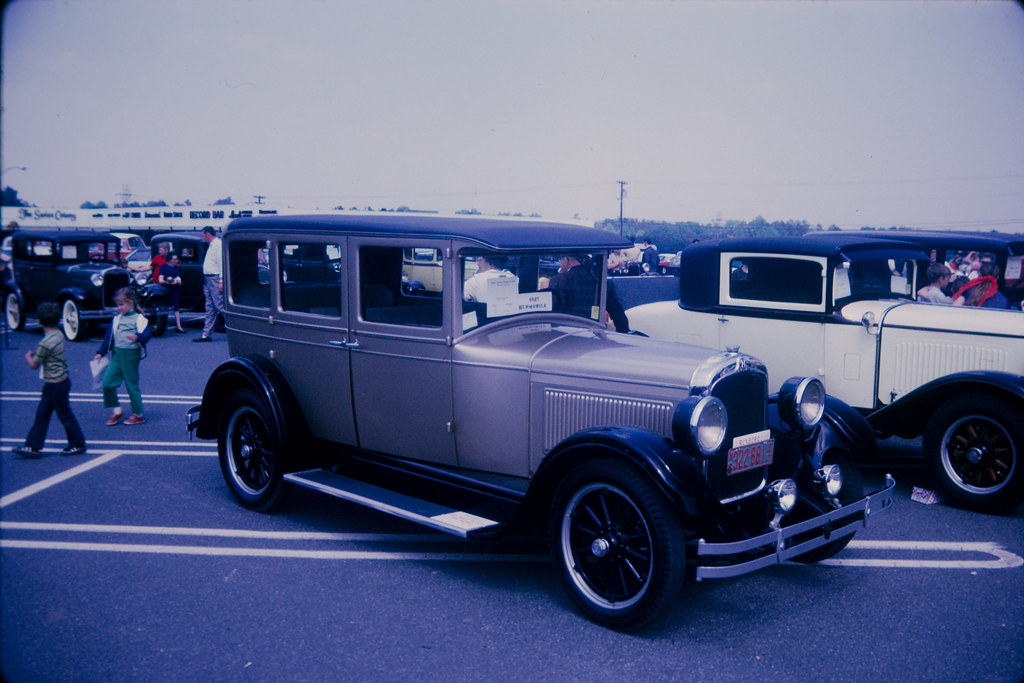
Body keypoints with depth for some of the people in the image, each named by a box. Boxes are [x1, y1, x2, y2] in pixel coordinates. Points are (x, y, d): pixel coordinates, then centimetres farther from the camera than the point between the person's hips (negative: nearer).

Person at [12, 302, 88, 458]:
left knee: (65, 415, 3)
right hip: (60, 380, 9)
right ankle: (33, 446, 15)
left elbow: (34, 365, -11)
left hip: (56, 384, -9)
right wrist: (36, 353, 10)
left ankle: (78, 444, 14)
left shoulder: (46, 343, -24)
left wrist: (28, 356, 7)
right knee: (41, 414, 11)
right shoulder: (58, 334, 3)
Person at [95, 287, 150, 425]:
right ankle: (117, 411, 14)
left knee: (132, 384, 1)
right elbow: (109, 336, 20)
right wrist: (101, 352, 19)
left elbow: (146, 335, -16)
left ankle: (138, 414, 15)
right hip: (117, 353, 6)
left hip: (131, 354, -6)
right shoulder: (117, 318, 13)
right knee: (107, 382, -1)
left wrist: (137, 337, -37)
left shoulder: (139, 318, -5)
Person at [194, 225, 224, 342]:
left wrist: (221, 281, -23)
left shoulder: (218, 244, -11)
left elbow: (221, 262, -18)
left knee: (220, 306, -9)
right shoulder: (211, 245, 20)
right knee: (210, 308, 8)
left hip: (215, 279, -10)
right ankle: (207, 334, 8)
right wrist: (205, 282, 20)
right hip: (208, 279, 10)